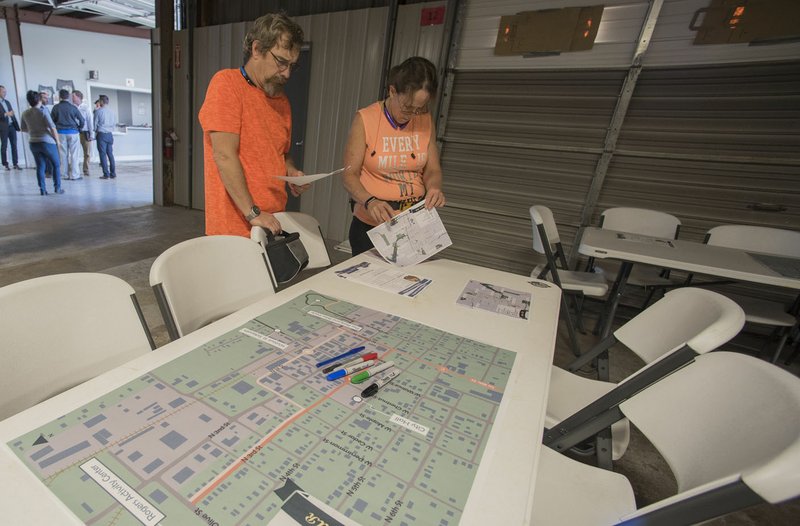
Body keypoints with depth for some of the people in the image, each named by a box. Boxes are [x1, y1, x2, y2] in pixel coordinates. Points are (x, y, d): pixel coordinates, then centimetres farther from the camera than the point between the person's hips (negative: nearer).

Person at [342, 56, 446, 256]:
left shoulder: (425, 120, 1)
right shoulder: (365, 119, -8)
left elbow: (432, 170, 5)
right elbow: (350, 174, -10)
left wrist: (434, 188, -18)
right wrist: (370, 202, -28)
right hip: (372, 224, -3)